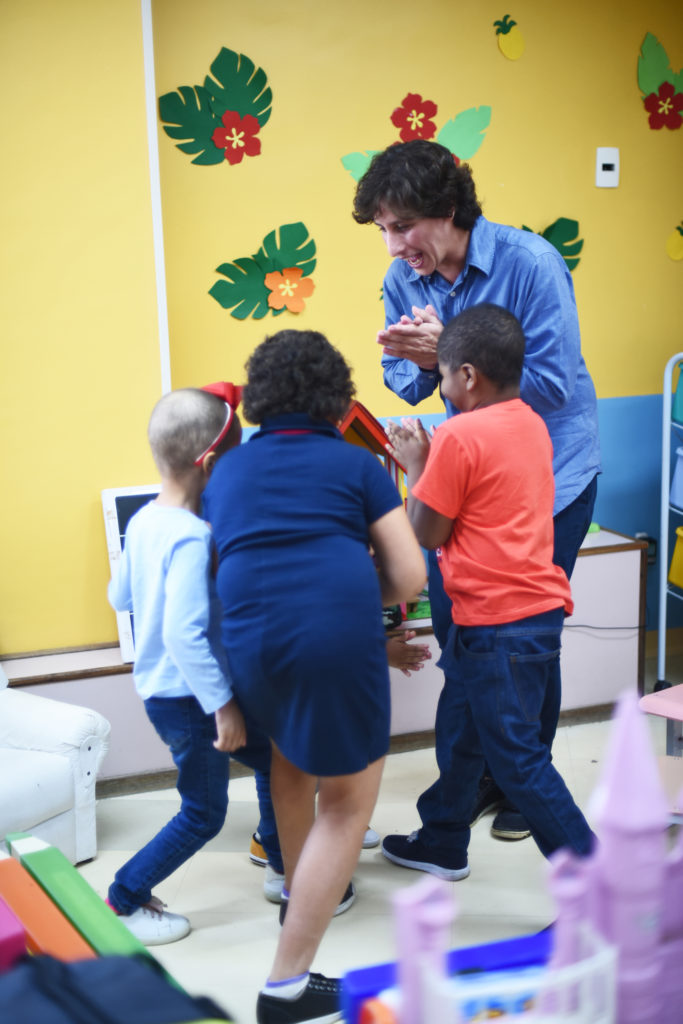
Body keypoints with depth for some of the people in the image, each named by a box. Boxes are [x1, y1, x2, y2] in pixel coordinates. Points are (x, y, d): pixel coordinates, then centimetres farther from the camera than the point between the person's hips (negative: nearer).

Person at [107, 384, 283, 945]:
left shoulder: (144, 520, 0)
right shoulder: (193, 538, -26)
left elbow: (119, 596, 14)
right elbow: (184, 635, -31)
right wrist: (223, 705, -26)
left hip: (161, 685, 9)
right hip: (190, 695, -9)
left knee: (272, 759, 22)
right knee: (203, 814, 8)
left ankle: (285, 865, 37)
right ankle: (125, 900, 20)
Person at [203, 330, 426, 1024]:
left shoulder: (226, 471, 20)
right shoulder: (356, 464, 9)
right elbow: (409, 576, 4)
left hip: (249, 643, 5)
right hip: (339, 636, -4)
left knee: (292, 746, 35)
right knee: (348, 803, 9)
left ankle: (298, 888, 48)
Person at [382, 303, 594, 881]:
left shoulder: (459, 436, -17)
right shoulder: (531, 425, 10)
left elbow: (427, 534, -11)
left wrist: (414, 466, 0)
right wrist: (431, 462, 11)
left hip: (498, 623, -10)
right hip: (541, 610, 10)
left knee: (519, 758, 0)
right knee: (459, 731, 24)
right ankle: (442, 844, 40)